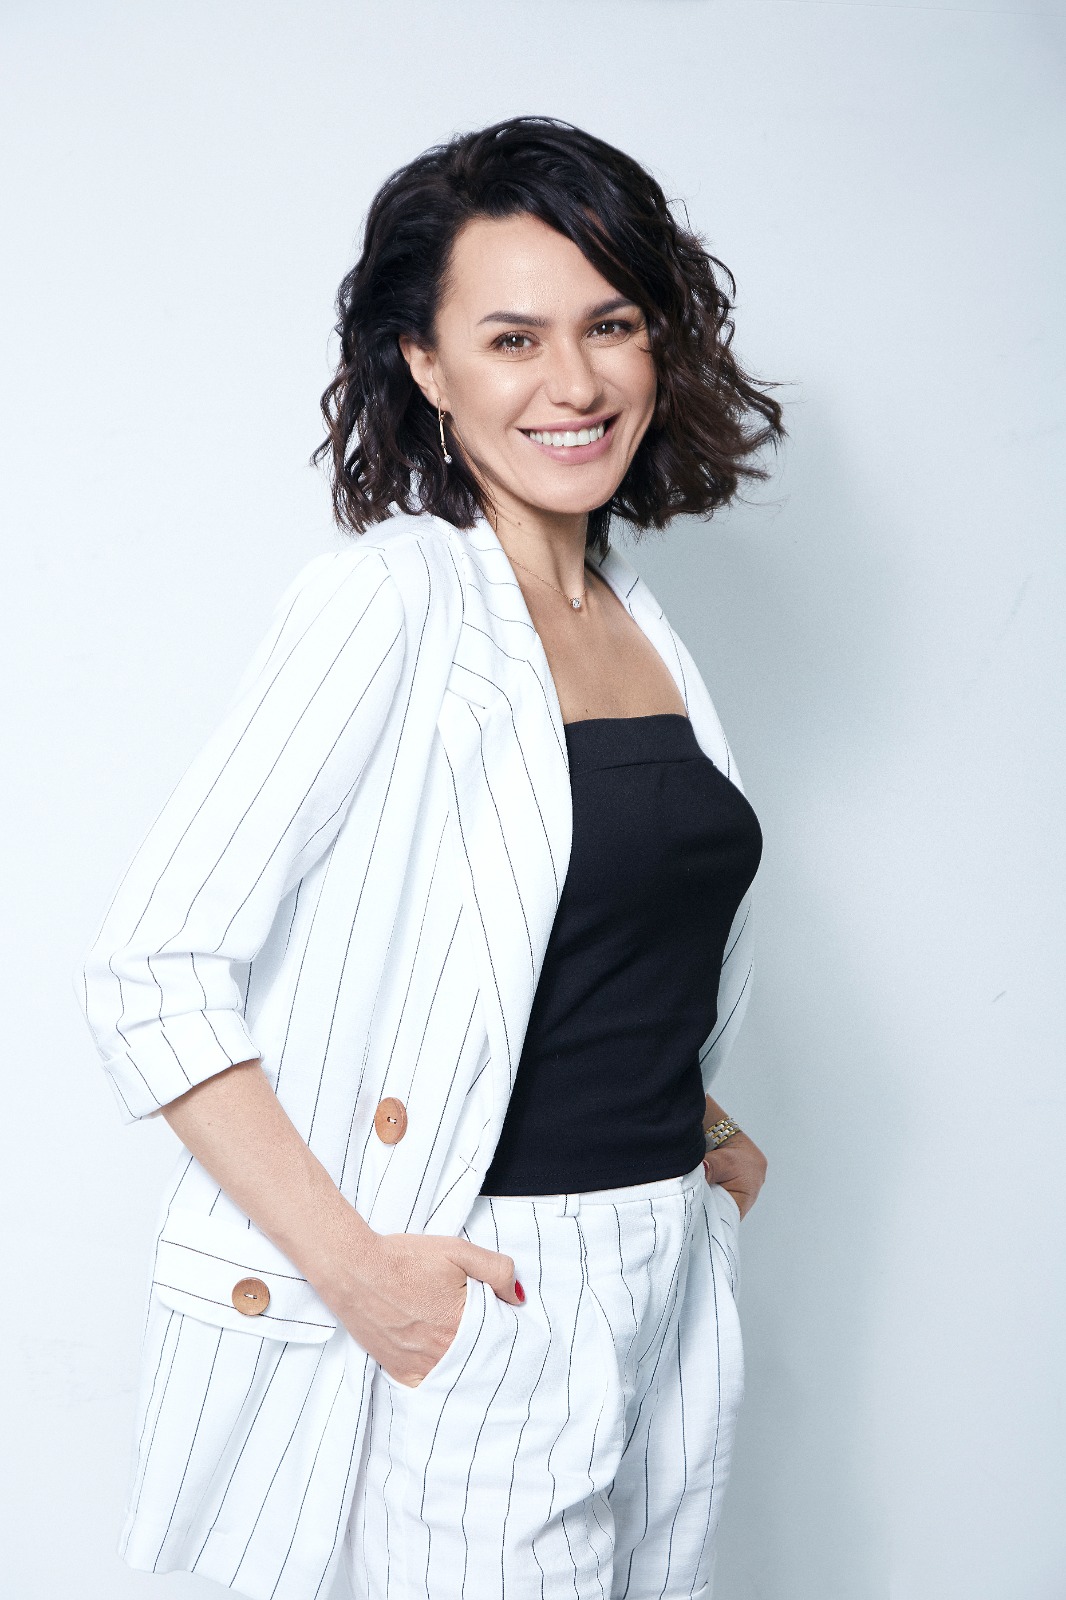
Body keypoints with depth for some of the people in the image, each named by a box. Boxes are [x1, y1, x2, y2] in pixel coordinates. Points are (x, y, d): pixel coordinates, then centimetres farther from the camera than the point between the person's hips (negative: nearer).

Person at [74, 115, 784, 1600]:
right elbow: (148, 975, -19)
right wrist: (353, 1268, -22)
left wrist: (701, 1126, 10)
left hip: (679, 1289, 7)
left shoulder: (639, 617, 8)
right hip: (485, 1308, -7)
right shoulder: (390, 603, -15)